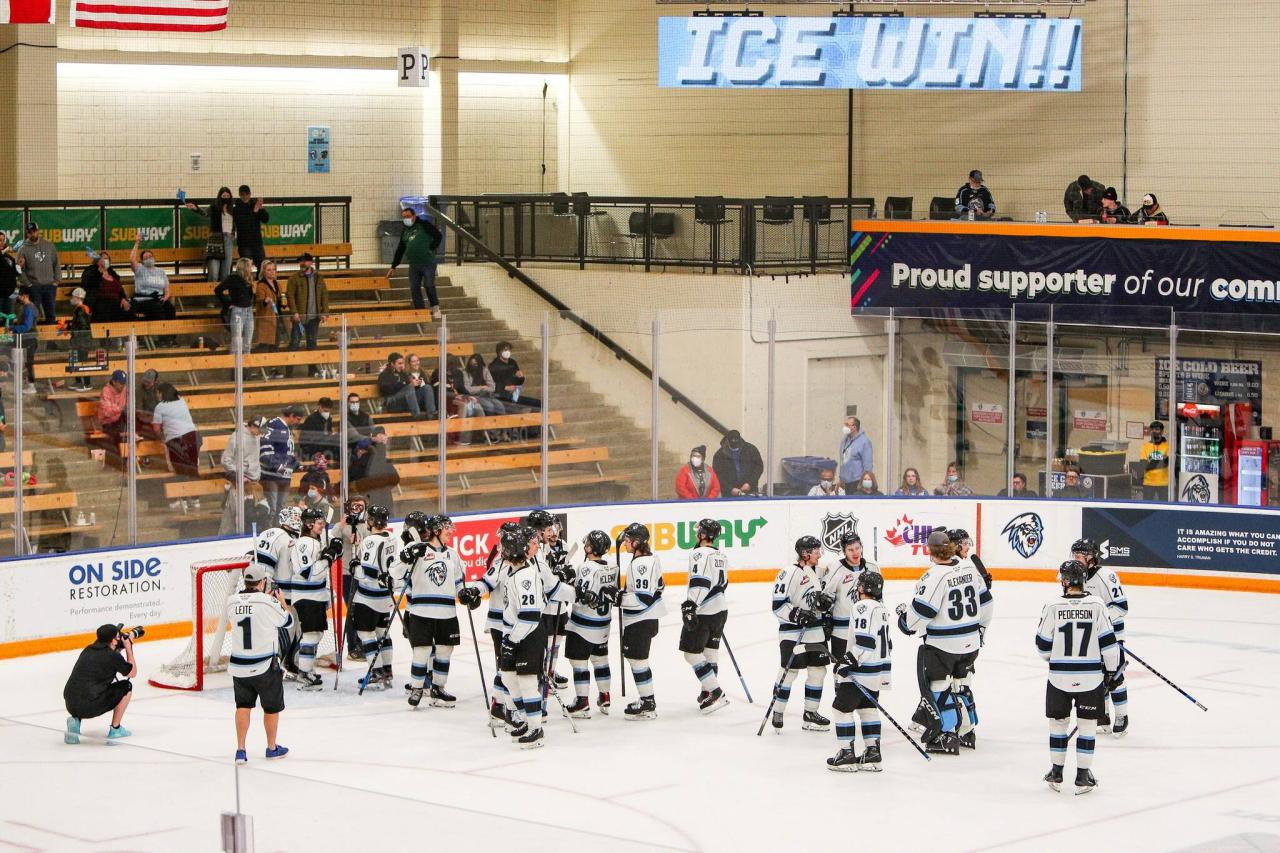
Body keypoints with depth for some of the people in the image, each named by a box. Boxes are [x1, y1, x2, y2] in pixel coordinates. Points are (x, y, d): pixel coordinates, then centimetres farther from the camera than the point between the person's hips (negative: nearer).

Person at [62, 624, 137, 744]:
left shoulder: (88, 650, 15)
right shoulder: (113, 656, -4)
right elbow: (133, 672, 13)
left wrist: (121, 648, 31)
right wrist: (129, 649, 21)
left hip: (70, 705, 6)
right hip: (90, 707, -6)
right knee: (126, 686, 13)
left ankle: (76, 719, 11)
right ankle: (115, 729, 18)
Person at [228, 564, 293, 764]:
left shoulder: (232, 602, -1)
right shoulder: (267, 602, -15)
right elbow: (287, 622, 0)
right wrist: (281, 602, 18)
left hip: (239, 665, 4)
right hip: (265, 665, -4)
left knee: (243, 705, 15)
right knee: (272, 707, 13)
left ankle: (240, 750, 8)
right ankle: (272, 748, 26)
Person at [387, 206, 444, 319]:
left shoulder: (424, 225, -2)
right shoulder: (405, 232, 17)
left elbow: (438, 236, -5)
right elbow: (399, 251, 21)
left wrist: (431, 249, -9)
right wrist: (393, 267, 20)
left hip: (428, 262, -6)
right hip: (413, 265, 6)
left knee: (429, 286, -10)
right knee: (414, 289, -1)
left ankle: (435, 309, 7)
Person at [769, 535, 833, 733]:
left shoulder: (816, 571, 11)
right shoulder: (791, 573, -15)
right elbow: (778, 604, -17)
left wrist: (824, 600, 1)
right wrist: (797, 615, -26)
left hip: (814, 632, 8)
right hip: (792, 633, -8)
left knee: (818, 670, 8)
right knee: (790, 671, -7)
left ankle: (810, 714, 17)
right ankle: (777, 714, 4)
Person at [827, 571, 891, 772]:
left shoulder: (862, 608, -16)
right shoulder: (882, 609, 14)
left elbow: (865, 641, -25)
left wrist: (849, 661, -22)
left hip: (862, 670, -9)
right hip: (879, 670, 9)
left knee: (842, 707, -2)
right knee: (867, 708, 18)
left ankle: (846, 754, -2)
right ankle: (872, 752, 16)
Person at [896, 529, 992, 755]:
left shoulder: (935, 577, -20)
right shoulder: (968, 568, 2)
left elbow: (922, 611, -20)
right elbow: (984, 599, 12)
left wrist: (904, 615, 1)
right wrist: (981, 627, 26)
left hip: (943, 644, -7)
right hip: (970, 641, 7)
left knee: (939, 687, 2)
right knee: (960, 683, 21)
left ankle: (948, 737, 1)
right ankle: (966, 730, 29)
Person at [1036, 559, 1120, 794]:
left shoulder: (1053, 608, -9)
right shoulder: (1097, 606, -8)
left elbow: (1043, 646, -2)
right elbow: (1108, 643, -6)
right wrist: (1110, 669, 10)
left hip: (1059, 677, 0)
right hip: (1090, 676, 0)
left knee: (1058, 722, 16)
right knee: (1087, 724, 10)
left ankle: (1056, 772, 22)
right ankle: (1083, 777, 11)